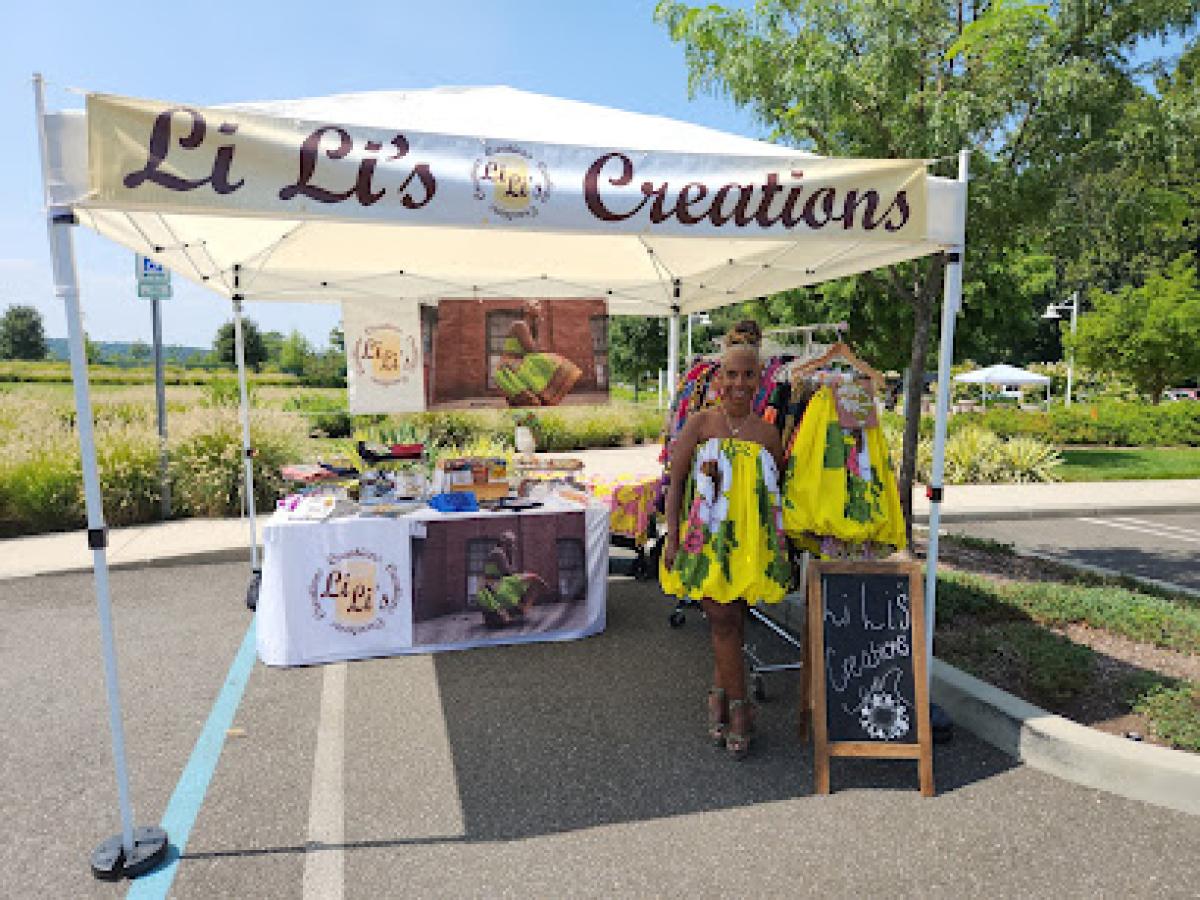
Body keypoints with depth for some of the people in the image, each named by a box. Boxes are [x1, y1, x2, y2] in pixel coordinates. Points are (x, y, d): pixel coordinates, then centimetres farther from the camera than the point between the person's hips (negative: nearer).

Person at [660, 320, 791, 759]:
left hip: (752, 538, 3)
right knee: (723, 620, -5)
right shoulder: (700, 423, -1)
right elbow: (675, 481, -2)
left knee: (732, 620, 10)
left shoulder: (767, 432, 6)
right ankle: (739, 709, 10)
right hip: (706, 536, -3)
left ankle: (719, 696, 27)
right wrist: (672, 535, -8)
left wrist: (780, 542, 11)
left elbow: (777, 486, 15)